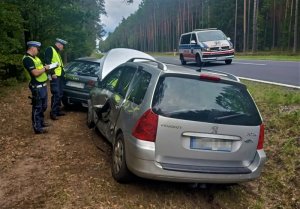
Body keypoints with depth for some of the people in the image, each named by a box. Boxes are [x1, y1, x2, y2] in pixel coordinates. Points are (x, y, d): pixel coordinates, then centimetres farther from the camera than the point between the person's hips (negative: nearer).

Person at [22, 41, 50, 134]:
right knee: (37, 107, -2)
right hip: (37, 87, -10)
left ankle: (41, 122, 36)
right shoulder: (27, 59, -19)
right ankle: (37, 128, 5)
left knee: (43, 106, 20)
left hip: (42, 85, 10)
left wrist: (45, 67, 6)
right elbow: (35, 73, -25)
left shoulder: (34, 57, 14)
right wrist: (45, 68, -12)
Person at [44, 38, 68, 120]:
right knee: (56, 94, -11)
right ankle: (53, 113, -4)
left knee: (60, 95, 13)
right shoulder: (50, 49, -7)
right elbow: (47, 62, -18)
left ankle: (58, 110, 22)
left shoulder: (57, 52, 23)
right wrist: (52, 73, -23)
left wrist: (63, 72, 18)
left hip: (60, 76, 10)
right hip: (55, 76, -10)